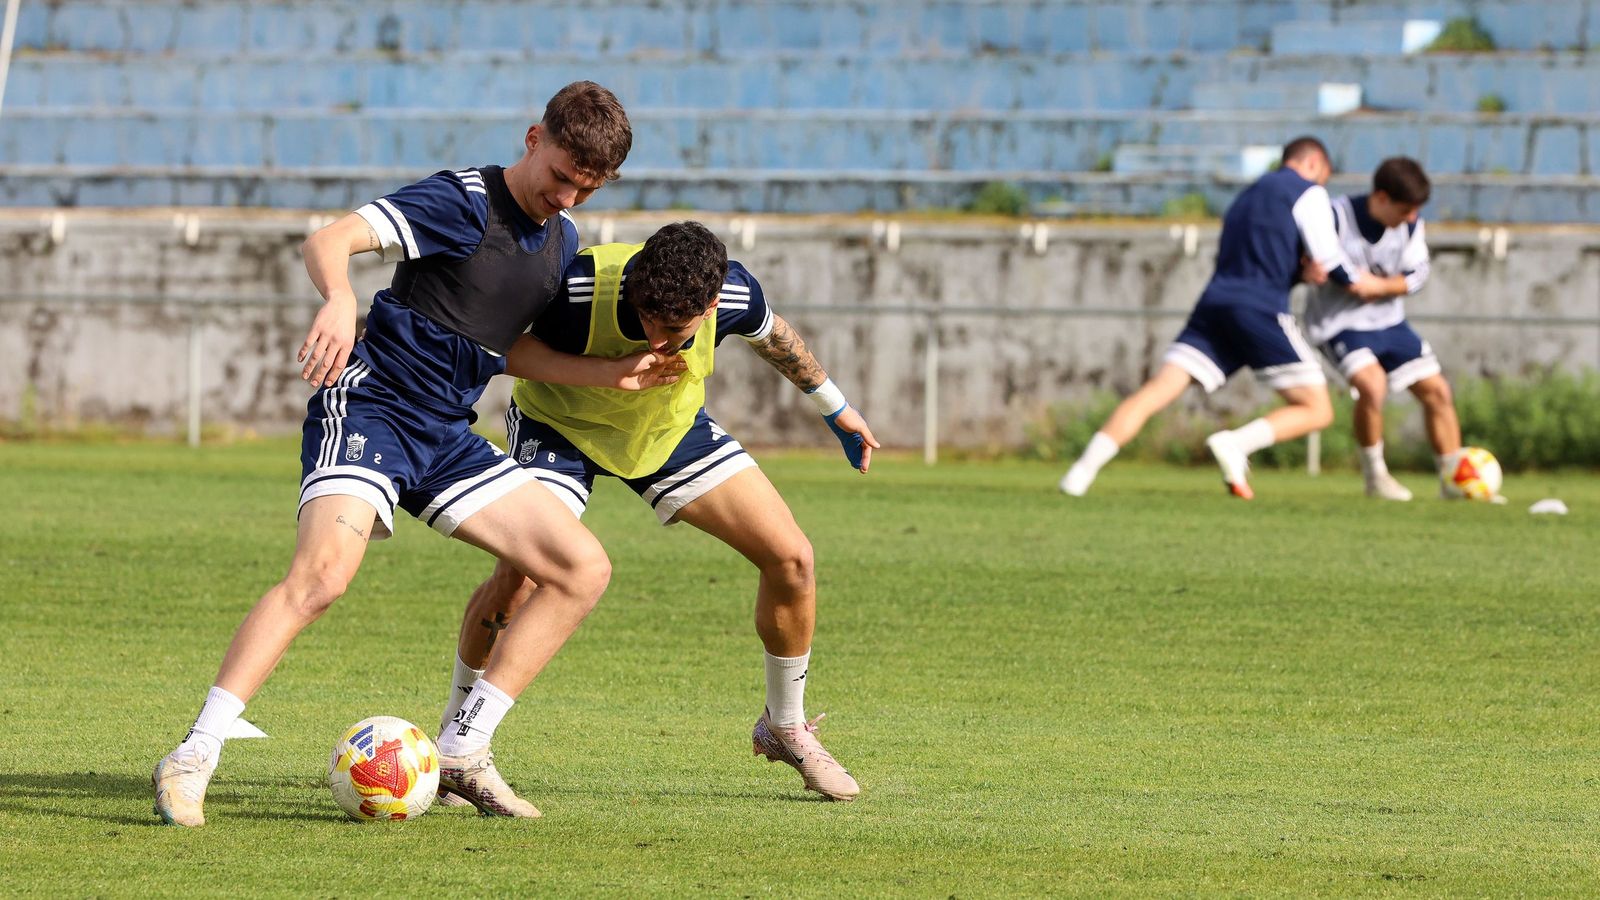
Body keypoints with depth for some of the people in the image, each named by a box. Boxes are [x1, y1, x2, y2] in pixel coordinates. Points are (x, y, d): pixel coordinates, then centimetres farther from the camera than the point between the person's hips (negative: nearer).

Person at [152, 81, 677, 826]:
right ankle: (192, 759, -27)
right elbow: (329, 241, -24)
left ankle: (461, 753, 3)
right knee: (323, 571, -29)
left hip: (446, 435, 8)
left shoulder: (561, 241, 12)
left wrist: (613, 373, 14)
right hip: (370, 405, -8)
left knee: (584, 569, 2)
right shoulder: (463, 202, -12)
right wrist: (340, 301, -46)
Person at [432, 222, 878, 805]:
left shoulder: (735, 294, -28)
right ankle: (456, 740, -5)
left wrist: (834, 407, 12)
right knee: (521, 574, -26)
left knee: (791, 558, -6)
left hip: (673, 427, 4)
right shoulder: (575, 288, -40)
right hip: (559, 424, -4)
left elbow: (772, 335, -2)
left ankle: (786, 729, 18)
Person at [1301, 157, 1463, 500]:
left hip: (1388, 321, 6)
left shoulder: (1411, 225, -9)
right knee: (1372, 385, -29)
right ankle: (1375, 475, -8)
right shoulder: (1338, 217, -22)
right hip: (1338, 322, -6)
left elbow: (1417, 275, -3)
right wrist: (1310, 270, -35)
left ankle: (1453, 481, 18)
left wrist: (1380, 286, -21)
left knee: (1436, 390, 4)